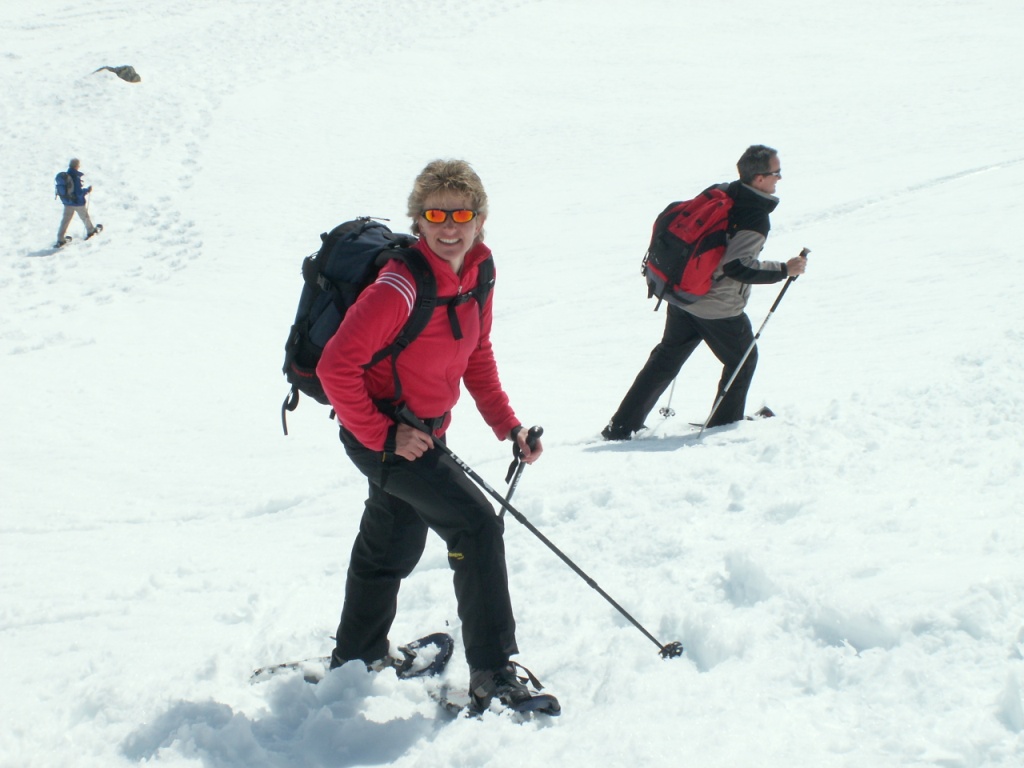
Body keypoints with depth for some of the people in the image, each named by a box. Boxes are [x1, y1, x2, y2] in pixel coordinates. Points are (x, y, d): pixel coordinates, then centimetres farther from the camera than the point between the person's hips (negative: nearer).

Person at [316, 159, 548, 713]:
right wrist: (382, 436, -23)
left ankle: (357, 658, 46)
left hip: (422, 431, 9)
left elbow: (477, 355, 11)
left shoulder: (476, 272, -3)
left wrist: (507, 425, 4)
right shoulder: (400, 288, -28)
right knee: (476, 525, -17)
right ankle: (492, 676, -13)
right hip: (382, 432, -9)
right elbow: (336, 366, -28)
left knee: (394, 546, 24)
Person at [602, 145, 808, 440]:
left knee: (665, 359, 16)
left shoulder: (718, 193, 2)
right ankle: (723, 424, 28)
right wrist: (784, 269, -19)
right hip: (719, 309, -7)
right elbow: (738, 266, -28)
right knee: (743, 360, 19)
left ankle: (622, 425, 13)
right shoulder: (756, 218, -19)